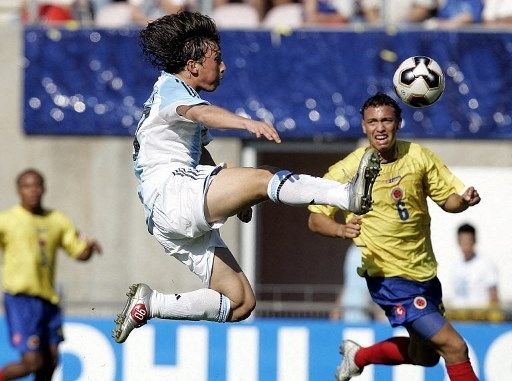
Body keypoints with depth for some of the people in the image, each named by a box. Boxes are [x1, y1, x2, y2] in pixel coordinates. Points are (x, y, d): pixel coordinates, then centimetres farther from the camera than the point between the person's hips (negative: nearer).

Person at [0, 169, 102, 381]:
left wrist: (89, 247, -8)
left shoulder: (58, 221, 12)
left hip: (48, 300, 5)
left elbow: (79, 253, 14)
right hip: (20, 298, -5)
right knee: (33, 362, -13)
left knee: (50, 361, 5)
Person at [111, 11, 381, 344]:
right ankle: (349, 195, -43)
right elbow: (201, 113, -27)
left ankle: (149, 303, 7)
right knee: (261, 178, -27)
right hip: (170, 194, -10)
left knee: (240, 304, 2)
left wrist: (235, 197, 23)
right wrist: (248, 123, -46)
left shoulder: (184, 95, 27)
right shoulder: (170, 88, -2)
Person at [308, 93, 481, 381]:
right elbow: (315, 219, -7)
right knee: (455, 347, -14)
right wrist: (341, 229, -28)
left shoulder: (419, 157, -3)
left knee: (424, 355, 21)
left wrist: (464, 200, -17)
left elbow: (447, 200, 6)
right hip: (390, 278, -6)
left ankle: (359, 356, 42)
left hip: (425, 271, 6)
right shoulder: (348, 170, -13)